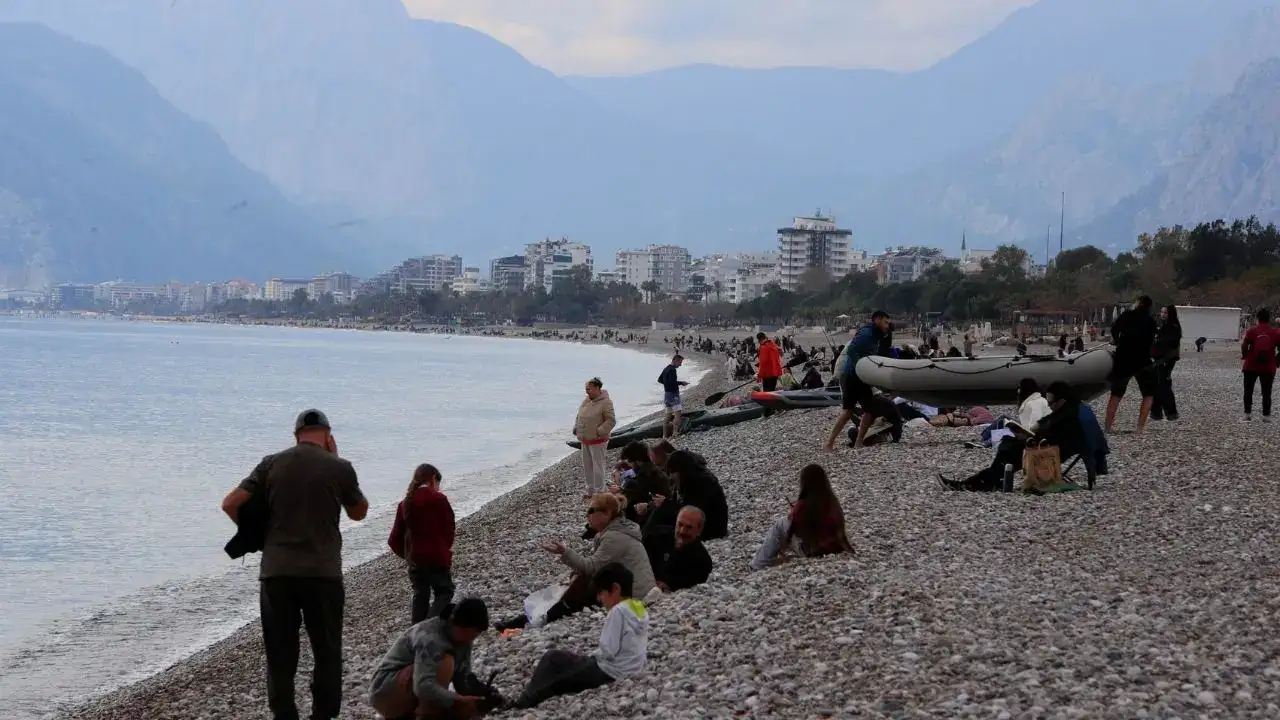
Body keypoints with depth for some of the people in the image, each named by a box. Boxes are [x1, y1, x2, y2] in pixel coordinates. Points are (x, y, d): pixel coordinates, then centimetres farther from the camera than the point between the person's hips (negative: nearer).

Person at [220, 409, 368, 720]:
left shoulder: (272, 464, 2)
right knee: (327, 653, 10)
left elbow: (230, 503, -1)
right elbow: (359, 512, 15)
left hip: (276, 572, 1)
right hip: (323, 574, -1)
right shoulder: (339, 468, -2)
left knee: (281, 656, 7)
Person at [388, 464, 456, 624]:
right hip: (437, 557, -5)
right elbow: (449, 528, -2)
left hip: (415, 558, 5)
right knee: (444, 592, 4)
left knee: (420, 595, 15)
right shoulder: (439, 499, -8)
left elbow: (395, 539, 6)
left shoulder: (405, 504, 6)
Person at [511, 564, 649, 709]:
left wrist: (592, 657, 0)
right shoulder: (641, 610, 8)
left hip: (609, 674, -9)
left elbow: (608, 650, -21)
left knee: (552, 658, 1)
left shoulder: (618, 611, -19)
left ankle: (523, 704, 6)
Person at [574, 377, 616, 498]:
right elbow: (579, 416, 21)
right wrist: (576, 428, 8)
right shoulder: (586, 400, 9)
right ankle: (590, 490, 27)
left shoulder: (605, 402, -14)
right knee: (587, 466, 15)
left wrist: (600, 432, -21)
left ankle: (599, 491, 9)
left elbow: (611, 421, -16)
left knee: (598, 466, -1)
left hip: (597, 441, -8)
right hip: (585, 440, 8)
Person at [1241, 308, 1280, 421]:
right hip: (1268, 367, 1)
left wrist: (1244, 356, 6)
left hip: (1251, 366, -1)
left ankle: (1247, 413, 11)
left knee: (1248, 391, 12)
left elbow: (1243, 345, -12)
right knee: (1266, 393, 7)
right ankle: (1266, 415, 3)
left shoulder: (1251, 331, -8)